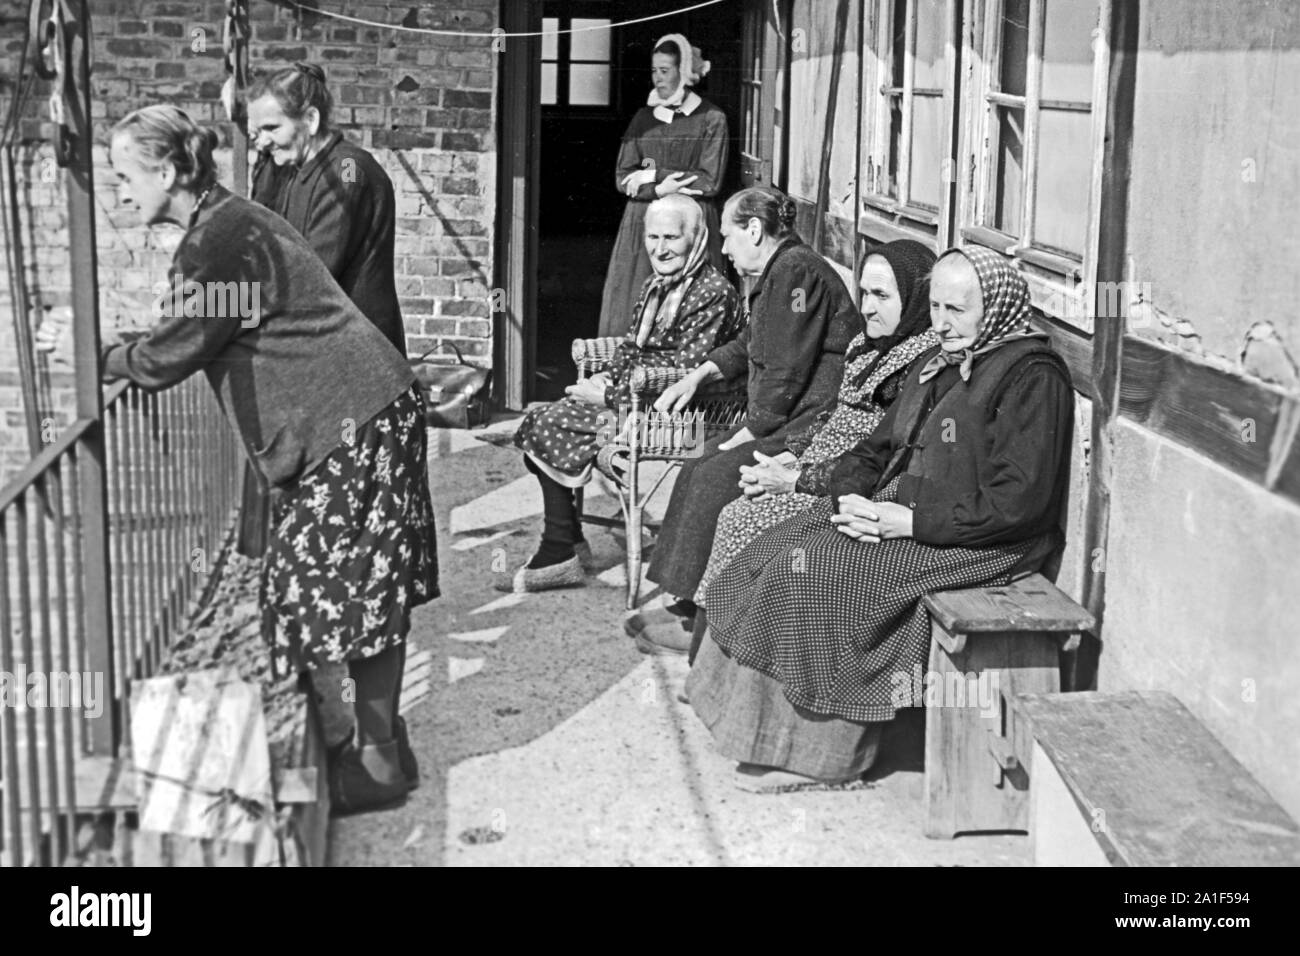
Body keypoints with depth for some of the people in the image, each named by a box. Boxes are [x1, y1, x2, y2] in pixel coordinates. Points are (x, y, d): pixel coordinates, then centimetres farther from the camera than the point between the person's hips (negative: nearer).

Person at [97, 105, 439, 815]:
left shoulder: (221, 241, -16)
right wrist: (123, 353, 16)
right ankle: (378, 742, 21)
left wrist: (98, 358, 3)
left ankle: (380, 762, 7)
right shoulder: (229, 221, 15)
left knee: (345, 588, -3)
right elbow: (192, 342, 23)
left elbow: (170, 357, -13)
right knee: (363, 588, 13)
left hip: (353, 422, -10)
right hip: (354, 416, 10)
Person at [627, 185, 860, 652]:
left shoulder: (797, 272, -16)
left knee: (716, 477, -19)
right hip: (783, 418, 11)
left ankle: (694, 613, -11)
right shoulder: (779, 272, 18)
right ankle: (685, 604, 1)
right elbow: (747, 346, 32)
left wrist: (750, 432, -15)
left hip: (816, 422, -11)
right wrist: (698, 375, 20)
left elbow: (787, 370, -20)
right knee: (697, 469, 1)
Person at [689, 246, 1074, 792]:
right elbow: (877, 449, 20)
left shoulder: (1032, 376, -12)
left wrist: (912, 522, -19)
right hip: (894, 511, 9)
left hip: (976, 543, -9)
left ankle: (820, 752, -12)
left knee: (814, 569, -23)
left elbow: (1017, 502, -20)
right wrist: (850, 497, -2)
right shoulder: (940, 363, 17)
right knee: (773, 551, -6)